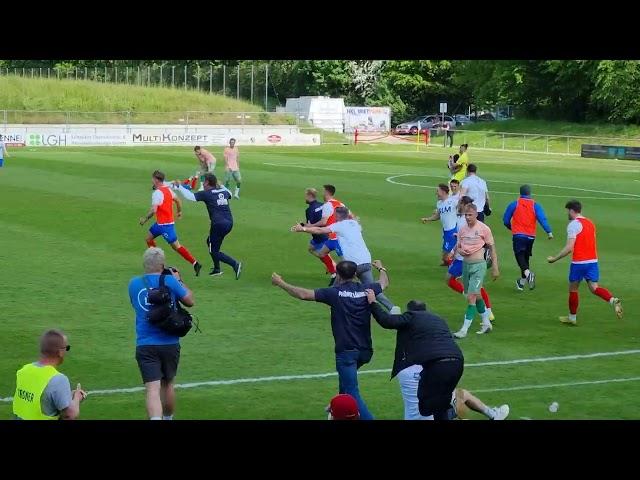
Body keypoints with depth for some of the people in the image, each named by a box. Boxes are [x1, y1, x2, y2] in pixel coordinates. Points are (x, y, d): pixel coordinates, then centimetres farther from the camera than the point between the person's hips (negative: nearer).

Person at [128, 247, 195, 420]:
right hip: (170, 344, 0)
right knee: (167, 384, 22)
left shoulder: (134, 284, 1)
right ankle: (168, 418, 41)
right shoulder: (170, 281, -7)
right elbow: (190, 301, 4)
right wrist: (179, 280, 16)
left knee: (153, 389, -9)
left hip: (145, 345, 0)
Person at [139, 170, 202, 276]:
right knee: (148, 238, 18)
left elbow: (153, 210, -28)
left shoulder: (157, 193, -20)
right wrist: (179, 212, 35)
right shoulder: (168, 189, 8)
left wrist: (145, 219, -16)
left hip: (165, 224, -10)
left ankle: (195, 264, -7)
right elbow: (177, 200, 19)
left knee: (176, 246, -6)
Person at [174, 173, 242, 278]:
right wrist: (220, 186, 45)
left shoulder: (206, 194, -6)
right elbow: (229, 194, 37)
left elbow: (191, 196, -12)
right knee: (210, 241, 28)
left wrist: (179, 186, -2)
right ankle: (217, 269, 29)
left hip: (218, 224, -8)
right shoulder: (224, 191, 12)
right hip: (229, 222, 8)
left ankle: (235, 264, -18)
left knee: (214, 251, 2)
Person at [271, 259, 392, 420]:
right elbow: (384, 283, 25)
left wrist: (281, 283, 0)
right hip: (365, 351, 6)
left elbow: (304, 294, -13)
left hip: (346, 351, -6)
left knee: (352, 393, -5)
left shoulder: (335, 292, -9)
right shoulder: (366, 290, 4)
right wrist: (381, 268, 47)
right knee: (345, 376, 34)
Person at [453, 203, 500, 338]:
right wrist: (460, 251, -9)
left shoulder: (483, 228, -8)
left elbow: (492, 248, -2)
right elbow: (458, 246, 16)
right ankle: (486, 323, 32)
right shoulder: (462, 229, 7)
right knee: (476, 297, 17)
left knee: (471, 298, -12)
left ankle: (464, 329, -12)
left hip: (478, 265, -6)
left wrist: (495, 268, -3)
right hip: (465, 264, 6)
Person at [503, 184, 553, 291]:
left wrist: (511, 228, 25)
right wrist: (549, 232, -11)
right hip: (531, 236, 3)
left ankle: (528, 273, -38)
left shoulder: (514, 204, 1)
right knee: (526, 257, 16)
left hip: (518, 235, -3)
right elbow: (542, 219, -10)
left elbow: (506, 220, 6)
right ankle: (522, 282, 27)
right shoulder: (535, 205, 3)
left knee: (520, 255, -9)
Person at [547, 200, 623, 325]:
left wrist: (555, 258, -10)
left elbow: (569, 248, -17)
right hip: (593, 260, 6)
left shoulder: (573, 224, -11)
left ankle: (572, 317, 21)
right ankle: (613, 300, -24)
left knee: (573, 289, 10)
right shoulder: (590, 223, 14)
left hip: (578, 262, -6)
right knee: (594, 288, 3)